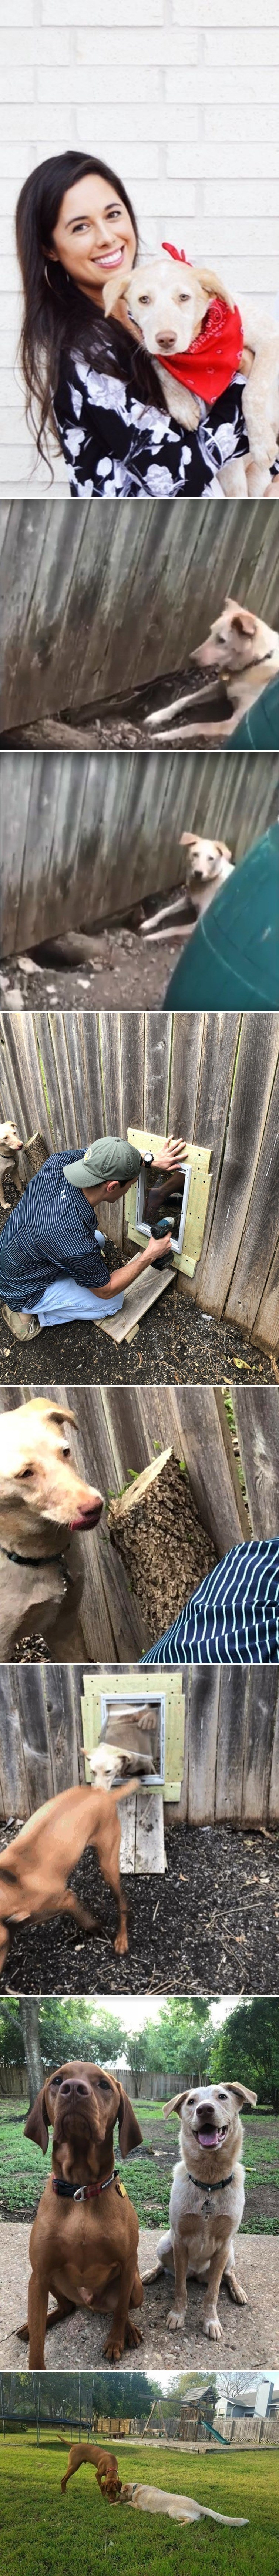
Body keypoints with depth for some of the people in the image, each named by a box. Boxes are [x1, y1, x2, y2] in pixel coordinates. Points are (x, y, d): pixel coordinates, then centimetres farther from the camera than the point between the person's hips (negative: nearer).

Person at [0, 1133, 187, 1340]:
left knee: (99, 1239, 23)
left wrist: (153, 1160, -9)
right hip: (25, 1293, -7)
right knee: (114, 1301, 4)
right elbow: (106, 1290, -19)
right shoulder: (77, 1246, -40)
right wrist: (150, 1256, -11)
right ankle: (30, 1316, 5)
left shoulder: (58, 1163, -25)